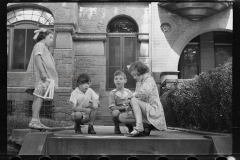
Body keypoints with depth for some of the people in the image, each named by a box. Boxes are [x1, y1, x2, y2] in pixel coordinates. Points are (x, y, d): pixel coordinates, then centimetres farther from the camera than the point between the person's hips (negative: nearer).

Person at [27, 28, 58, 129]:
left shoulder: (44, 48, 28)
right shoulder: (39, 45, -1)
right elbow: (37, 58, -16)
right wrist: (42, 73, -24)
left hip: (44, 77, 10)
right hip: (40, 77, -10)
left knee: (39, 98, 6)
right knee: (38, 97, -15)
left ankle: (36, 122, 5)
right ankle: (34, 121, -20)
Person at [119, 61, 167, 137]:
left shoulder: (149, 80, -8)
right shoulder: (138, 83, 17)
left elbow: (145, 93, -29)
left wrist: (134, 95, -12)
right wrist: (129, 106, -5)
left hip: (153, 111, -9)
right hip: (145, 111, 9)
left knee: (134, 100, -28)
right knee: (121, 117, 1)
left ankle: (139, 127, -37)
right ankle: (147, 125, -8)